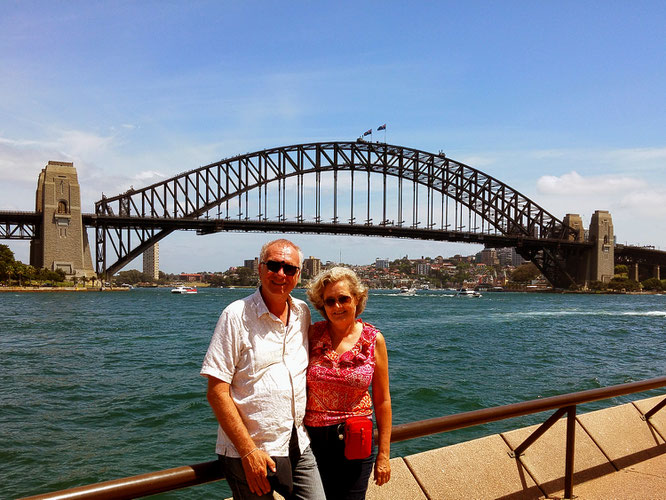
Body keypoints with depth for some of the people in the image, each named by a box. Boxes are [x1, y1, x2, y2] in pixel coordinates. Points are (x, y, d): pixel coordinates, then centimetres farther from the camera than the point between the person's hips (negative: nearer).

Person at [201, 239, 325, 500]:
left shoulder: (303, 313, 5)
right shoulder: (237, 315, -11)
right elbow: (217, 392, -13)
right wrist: (248, 452, -16)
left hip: (299, 447, 5)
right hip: (246, 452, -4)